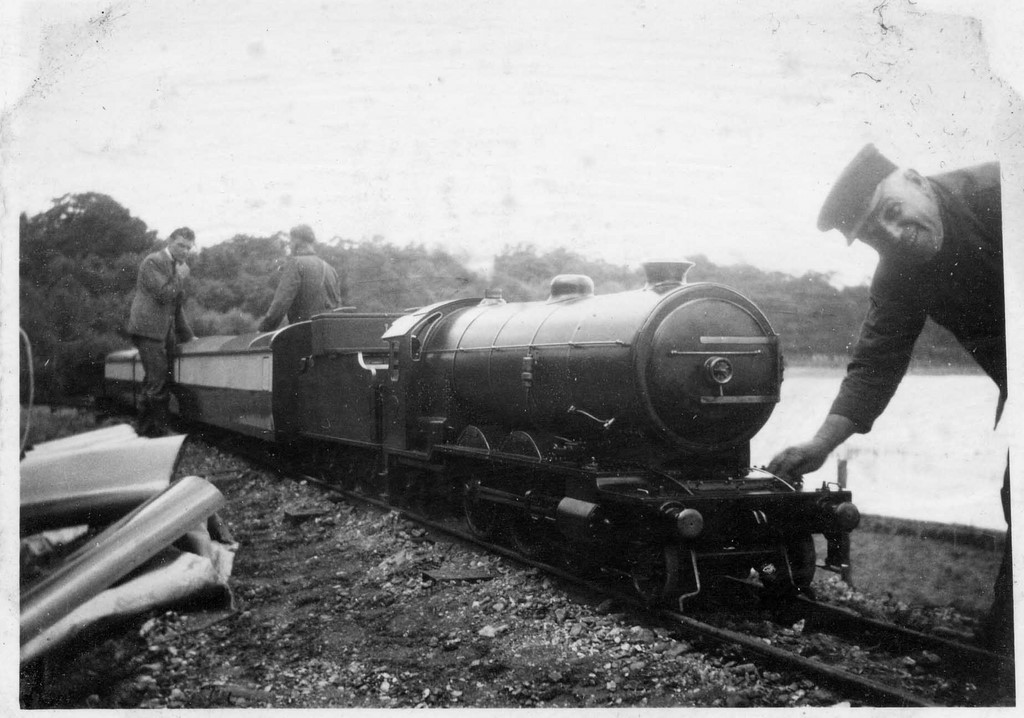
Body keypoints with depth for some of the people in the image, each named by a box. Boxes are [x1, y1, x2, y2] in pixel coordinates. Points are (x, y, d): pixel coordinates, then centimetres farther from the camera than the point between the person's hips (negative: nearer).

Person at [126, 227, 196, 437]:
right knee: (158, 381, -12)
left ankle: (146, 428, 15)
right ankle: (161, 428, -9)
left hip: (166, 332, 9)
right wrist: (180, 277, -7)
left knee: (154, 381, 9)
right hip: (148, 329, -8)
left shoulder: (176, 267, 18)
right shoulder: (153, 262, -8)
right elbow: (163, 294, -19)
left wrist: (187, 336, 23)